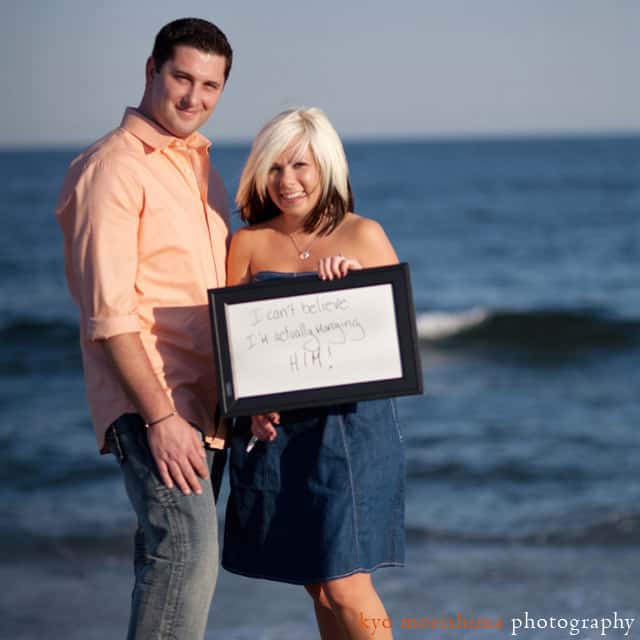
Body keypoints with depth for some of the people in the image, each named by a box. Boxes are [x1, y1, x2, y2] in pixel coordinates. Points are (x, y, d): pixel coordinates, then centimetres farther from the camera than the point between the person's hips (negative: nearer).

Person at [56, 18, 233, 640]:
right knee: (187, 550, -20)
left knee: (167, 562, 10)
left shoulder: (200, 169, 18)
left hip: (205, 402, 8)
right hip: (148, 402, -8)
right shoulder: (113, 168, -8)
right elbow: (109, 314, -15)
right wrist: (160, 417, -20)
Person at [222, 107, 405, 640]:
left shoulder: (363, 236, 3)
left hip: (351, 425, -2)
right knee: (319, 588, 8)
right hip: (276, 432, 2)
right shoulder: (249, 244, 6)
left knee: (347, 587, -10)